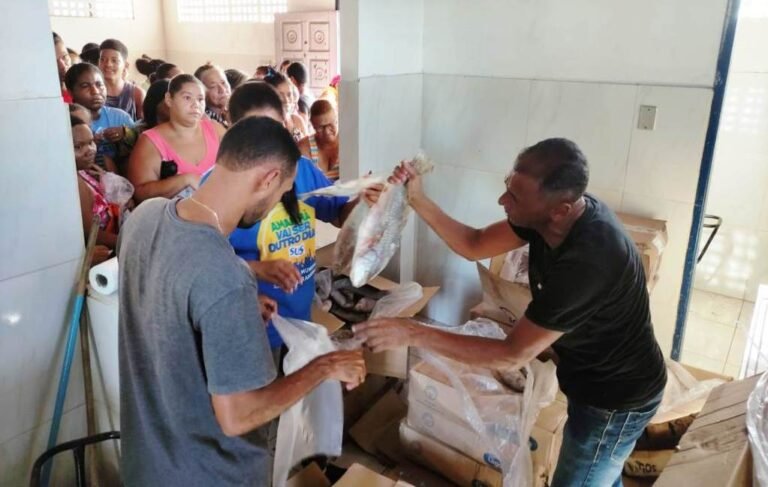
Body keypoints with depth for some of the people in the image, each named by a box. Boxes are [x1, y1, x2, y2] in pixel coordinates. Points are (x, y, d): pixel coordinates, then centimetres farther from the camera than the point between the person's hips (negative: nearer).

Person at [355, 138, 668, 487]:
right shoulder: (560, 208, -14)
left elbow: (513, 355, -33)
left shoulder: (586, 262, -40)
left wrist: (413, 334, -33)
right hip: (600, 381, 8)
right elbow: (474, 245, -4)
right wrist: (417, 200, -16)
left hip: (617, 398, -8)